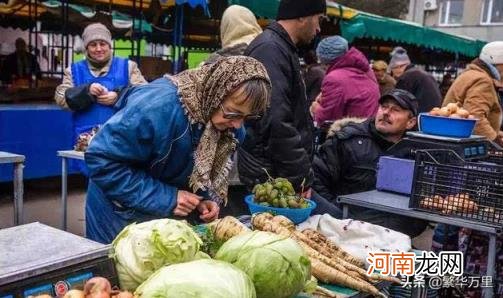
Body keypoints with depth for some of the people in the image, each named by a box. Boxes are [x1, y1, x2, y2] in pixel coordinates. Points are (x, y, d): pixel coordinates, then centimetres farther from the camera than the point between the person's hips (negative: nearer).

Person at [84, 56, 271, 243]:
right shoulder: (158, 107, -32)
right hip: (124, 214, -5)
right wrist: (165, 198, -30)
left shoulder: (230, 128, -10)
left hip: (175, 216, 6)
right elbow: (102, 160, -30)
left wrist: (204, 200, -14)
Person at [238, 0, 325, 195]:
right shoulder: (270, 50, -16)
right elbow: (276, 123, -24)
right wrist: (302, 179, -19)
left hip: (280, 172, 10)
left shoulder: (280, 48, 18)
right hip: (272, 177, -10)